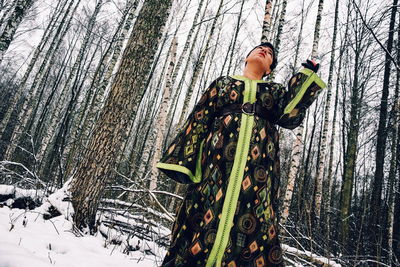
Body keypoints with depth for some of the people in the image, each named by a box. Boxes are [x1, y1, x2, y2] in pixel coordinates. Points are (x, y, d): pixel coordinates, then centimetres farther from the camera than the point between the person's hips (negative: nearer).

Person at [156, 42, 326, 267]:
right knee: (207, 214, -8)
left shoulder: (276, 90, 24)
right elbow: (198, 120, 11)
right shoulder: (223, 83, 21)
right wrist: (183, 160, 1)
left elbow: (290, 117, 3)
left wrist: (307, 77, 4)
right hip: (218, 159, -1)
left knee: (255, 222, -7)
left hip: (258, 167, 1)